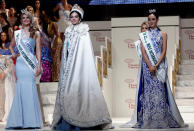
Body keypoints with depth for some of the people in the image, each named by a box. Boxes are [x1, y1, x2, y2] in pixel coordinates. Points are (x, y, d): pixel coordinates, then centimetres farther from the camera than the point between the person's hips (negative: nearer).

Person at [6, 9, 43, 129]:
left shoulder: (36, 33, 8)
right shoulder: (17, 33, 13)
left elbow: (38, 51, 5)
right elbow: (11, 46, 28)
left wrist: (39, 66, -2)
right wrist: (13, 54, 9)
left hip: (31, 62, -2)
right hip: (20, 63, 2)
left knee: (30, 87, -8)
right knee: (21, 87, -4)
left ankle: (32, 120, -3)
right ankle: (21, 120, 1)